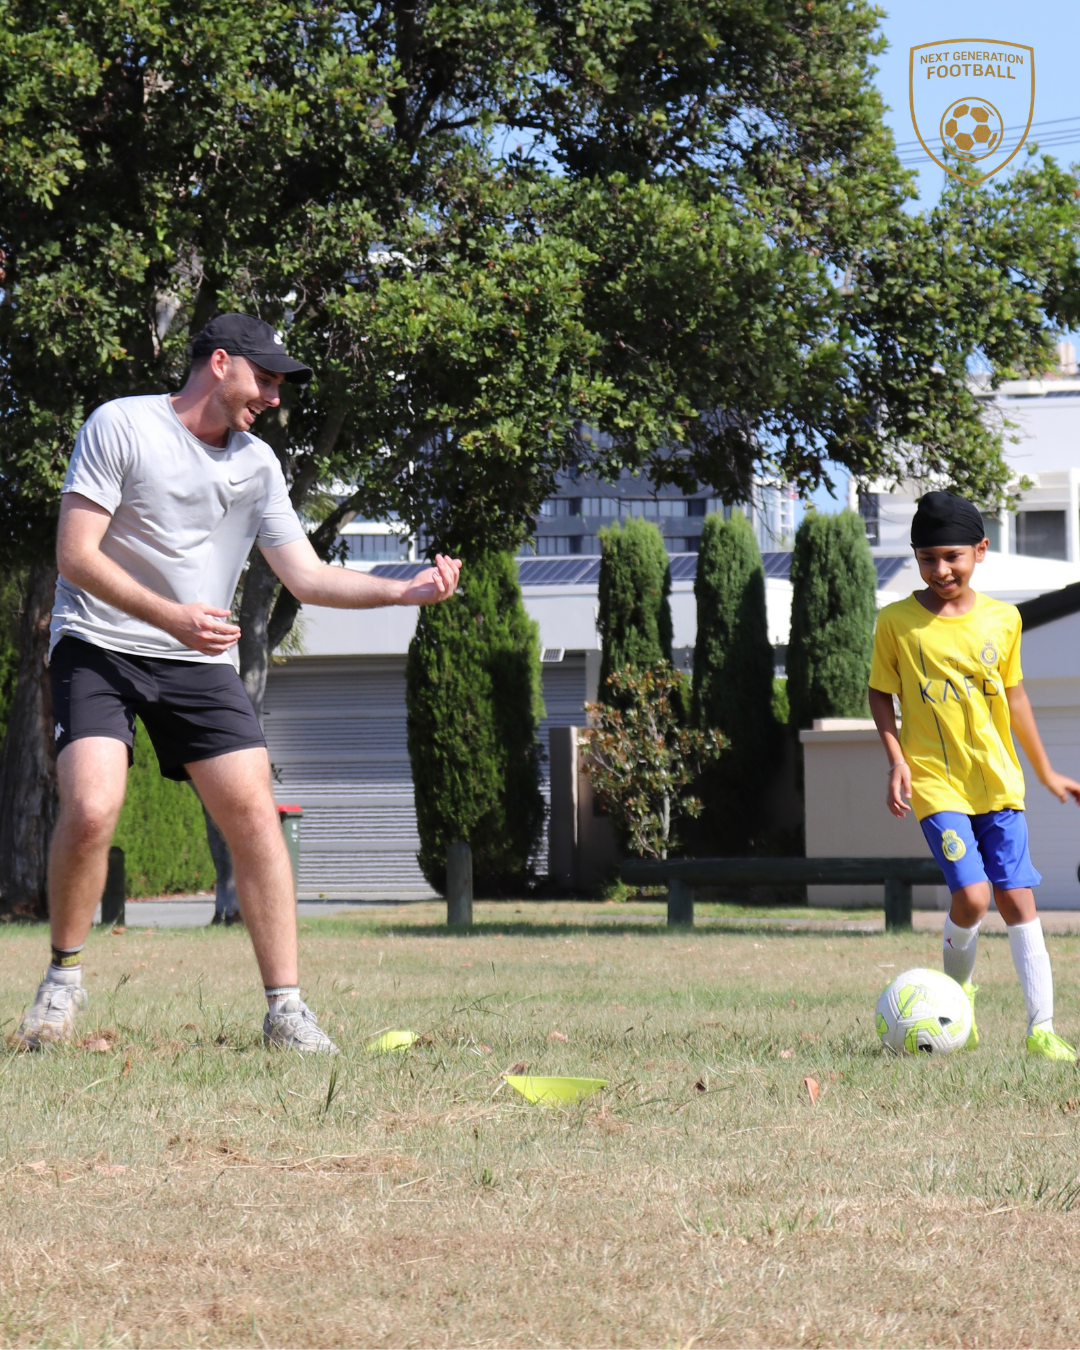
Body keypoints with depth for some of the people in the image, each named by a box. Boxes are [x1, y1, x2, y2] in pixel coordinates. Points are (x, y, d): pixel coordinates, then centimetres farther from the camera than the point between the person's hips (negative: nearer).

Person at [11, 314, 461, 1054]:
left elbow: (308, 575, 10)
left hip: (200, 661, 5)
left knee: (253, 810, -10)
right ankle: (64, 976, 1)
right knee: (91, 809, -22)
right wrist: (168, 615, -23)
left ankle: (286, 1008, -5)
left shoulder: (258, 464, 11)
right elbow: (75, 555, -12)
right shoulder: (122, 425, -7)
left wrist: (405, 590, -5)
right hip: (100, 648, -5)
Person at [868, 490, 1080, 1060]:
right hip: (936, 782, -3)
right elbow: (880, 694, 5)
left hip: (998, 780, 3)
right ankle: (957, 991, 12)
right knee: (971, 896, -16)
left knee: (1017, 898, -3)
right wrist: (897, 760, -9)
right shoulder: (896, 622, -3)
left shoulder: (1003, 620, 4)